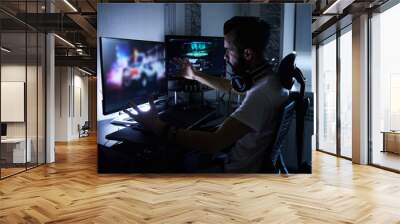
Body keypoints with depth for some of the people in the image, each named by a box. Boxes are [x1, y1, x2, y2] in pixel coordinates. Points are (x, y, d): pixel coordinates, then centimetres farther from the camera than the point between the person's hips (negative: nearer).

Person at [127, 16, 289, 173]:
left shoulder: (262, 93, -32)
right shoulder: (263, 78, 0)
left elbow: (213, 143, -35)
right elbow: (232, 87, 23)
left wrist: (156, 126, -29)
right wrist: (195, 75, 22)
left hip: (238, 171, -8)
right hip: (242, 159, 9)